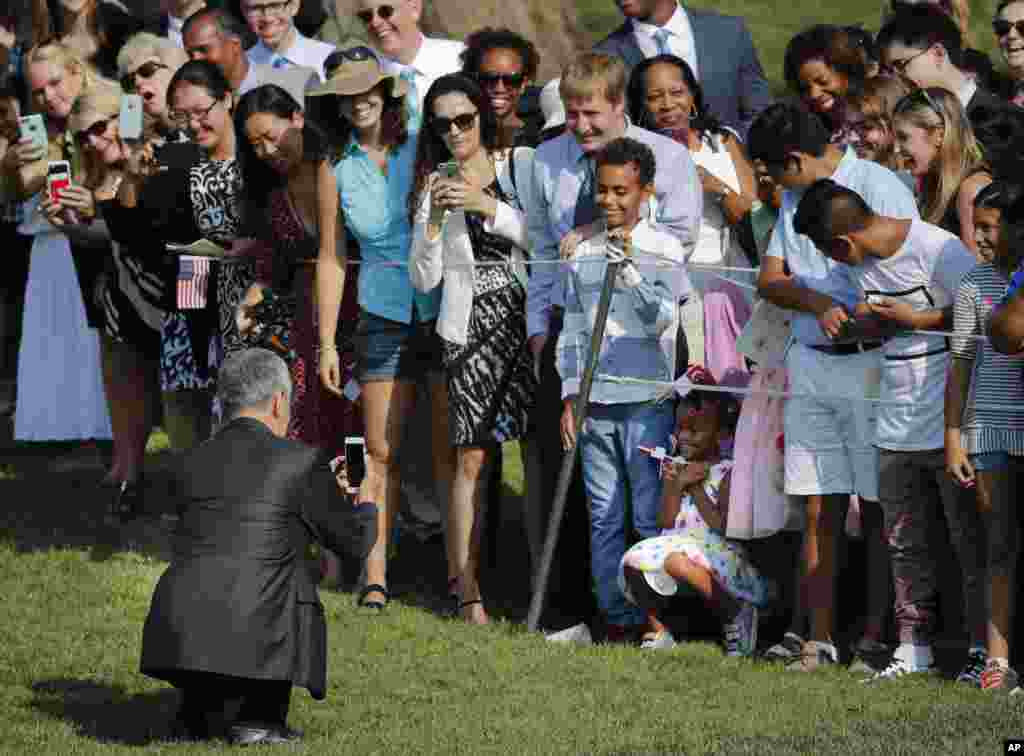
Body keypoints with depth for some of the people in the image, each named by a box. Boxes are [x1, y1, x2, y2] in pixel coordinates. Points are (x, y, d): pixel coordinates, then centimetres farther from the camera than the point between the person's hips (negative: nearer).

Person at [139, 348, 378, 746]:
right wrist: (366, 507, 38)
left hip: (175, 637, 5)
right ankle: (260, 714, 11)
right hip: (250, 645, -5)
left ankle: (201, 703, 21)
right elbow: (354, 540, 14)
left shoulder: (190, 465, 16)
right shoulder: (301, 463, 1)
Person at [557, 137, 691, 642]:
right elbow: (573, 331, 15)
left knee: (651, 517, -5)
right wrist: (569, 398, 9)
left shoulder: (664, 250, 0)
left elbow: (661, 319, -10)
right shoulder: (584, 255, 12)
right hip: (595, 404, 4)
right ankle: (616, 619, 9)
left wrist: (630, 273, -22)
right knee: (604, 518, 5)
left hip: (646, 401, -4)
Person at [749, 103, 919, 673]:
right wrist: (819, 304, -10)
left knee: (880, 508, -2)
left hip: (870, 364, -6)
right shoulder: (794, 198, 15)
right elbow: (769, 280, 8)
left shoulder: (881, 188, -9)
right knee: (820, 511, 4)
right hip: (810, 365, 6)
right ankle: (820, 639, 5)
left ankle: (885, 635, 3)